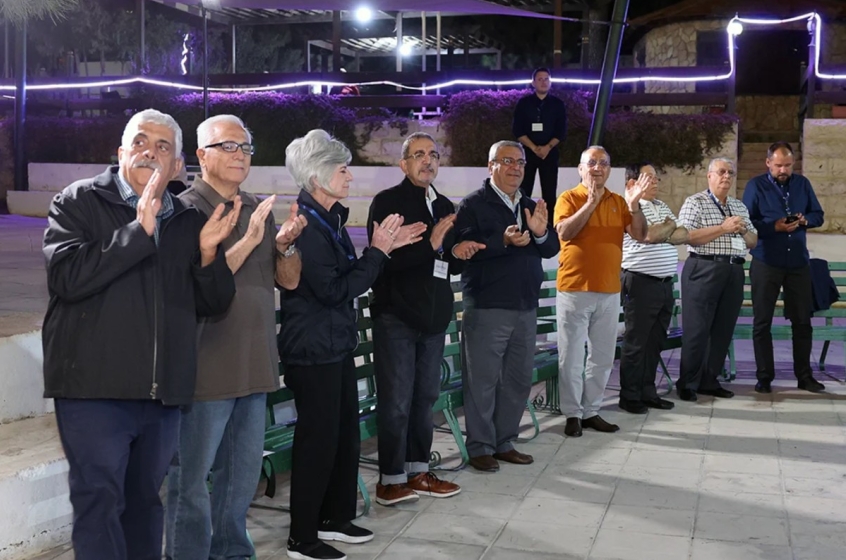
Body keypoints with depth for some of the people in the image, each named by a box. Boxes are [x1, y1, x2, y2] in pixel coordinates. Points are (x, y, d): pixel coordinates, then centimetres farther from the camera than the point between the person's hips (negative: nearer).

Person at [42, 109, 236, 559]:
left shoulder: (188, 221, 12)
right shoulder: (79, 202, 0)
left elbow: (213, 304, 12)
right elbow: (66, 277, -17)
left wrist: (208, 254, -8)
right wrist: (139, 231, -20)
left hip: (163, 393, 5)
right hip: (94, 388, -4)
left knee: (145, 501, 15)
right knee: (99, 501, -6)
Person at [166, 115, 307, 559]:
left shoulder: (258, 209, 12)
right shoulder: (187, 209, -9)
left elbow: (289, 280, 8)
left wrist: (285, 244, -11)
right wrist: (249, 240, -24)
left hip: (254, 364, 7)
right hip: (207, 366, -7)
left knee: (244, 470, 16)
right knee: (192, 477, 2)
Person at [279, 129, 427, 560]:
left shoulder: (329, 220, 11)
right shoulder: (305, 225, -19)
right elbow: (334, 290, -21)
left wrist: (384, 248, 7)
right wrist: (377, 251, -15)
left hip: (336, 344, 9)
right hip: (313, 350, -9)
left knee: (345, 435, 15)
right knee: (317, 440, -2)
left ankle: (335, 518, 30)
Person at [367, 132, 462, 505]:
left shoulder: (445, 207, 15)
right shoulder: (387, 202, -6)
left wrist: (458, 254, 1)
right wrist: (429, 245, -23)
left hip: (434, 317, 7)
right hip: (396, 316, -6)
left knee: (425, 397, 11)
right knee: (396, 402, -2)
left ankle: (418, 472, 21)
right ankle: (391, 480, 7)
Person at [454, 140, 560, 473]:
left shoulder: (531, 207, 16)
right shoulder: (473, 204, -5)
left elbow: (552, 249, 10)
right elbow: (464, 249, -17)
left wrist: (540, 233, -11)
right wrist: (503, 241, -28)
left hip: (526, 308, 7)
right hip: (486, 308, -7)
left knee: (519, 380, 12)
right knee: (483, 380, -1)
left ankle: (505, 443, 24)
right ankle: (480, 447, 9)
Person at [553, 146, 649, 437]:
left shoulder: (619, 202, 10)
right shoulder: (569, 198, -2)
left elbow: (640, 235, 3)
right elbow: (564, 232, -17)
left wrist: (634, 205, -11)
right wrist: (591, 202, -20)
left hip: (609, 292, 4)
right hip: (574, 290, -4)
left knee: (603, 356, 10)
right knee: (572, 356, 0)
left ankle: (592, 411, 20)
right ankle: (572, 414, 8)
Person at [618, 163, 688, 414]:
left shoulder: (662, 207, 18)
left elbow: (684, 235, 10)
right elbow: (648, 235, -19)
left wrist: (662, 234, -9)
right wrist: (670, 226, 0)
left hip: (665, 283, 8)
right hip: (641, 283, -8)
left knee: (655, 342, 12)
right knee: (636, 342, -1)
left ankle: (648, 392, 21)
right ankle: (629, 396, 6)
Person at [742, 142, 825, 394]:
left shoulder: (802, 184, 8)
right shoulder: (755, 185, -2)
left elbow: (818, 215, 11)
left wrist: (805, 220, -11)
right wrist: (774, 227, -20)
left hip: (799, 262, 3)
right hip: (766, 263, -3)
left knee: (802, 320, 6)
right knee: (762, 321, 2)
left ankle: (804, 375, 16)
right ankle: (764, 376, 11)